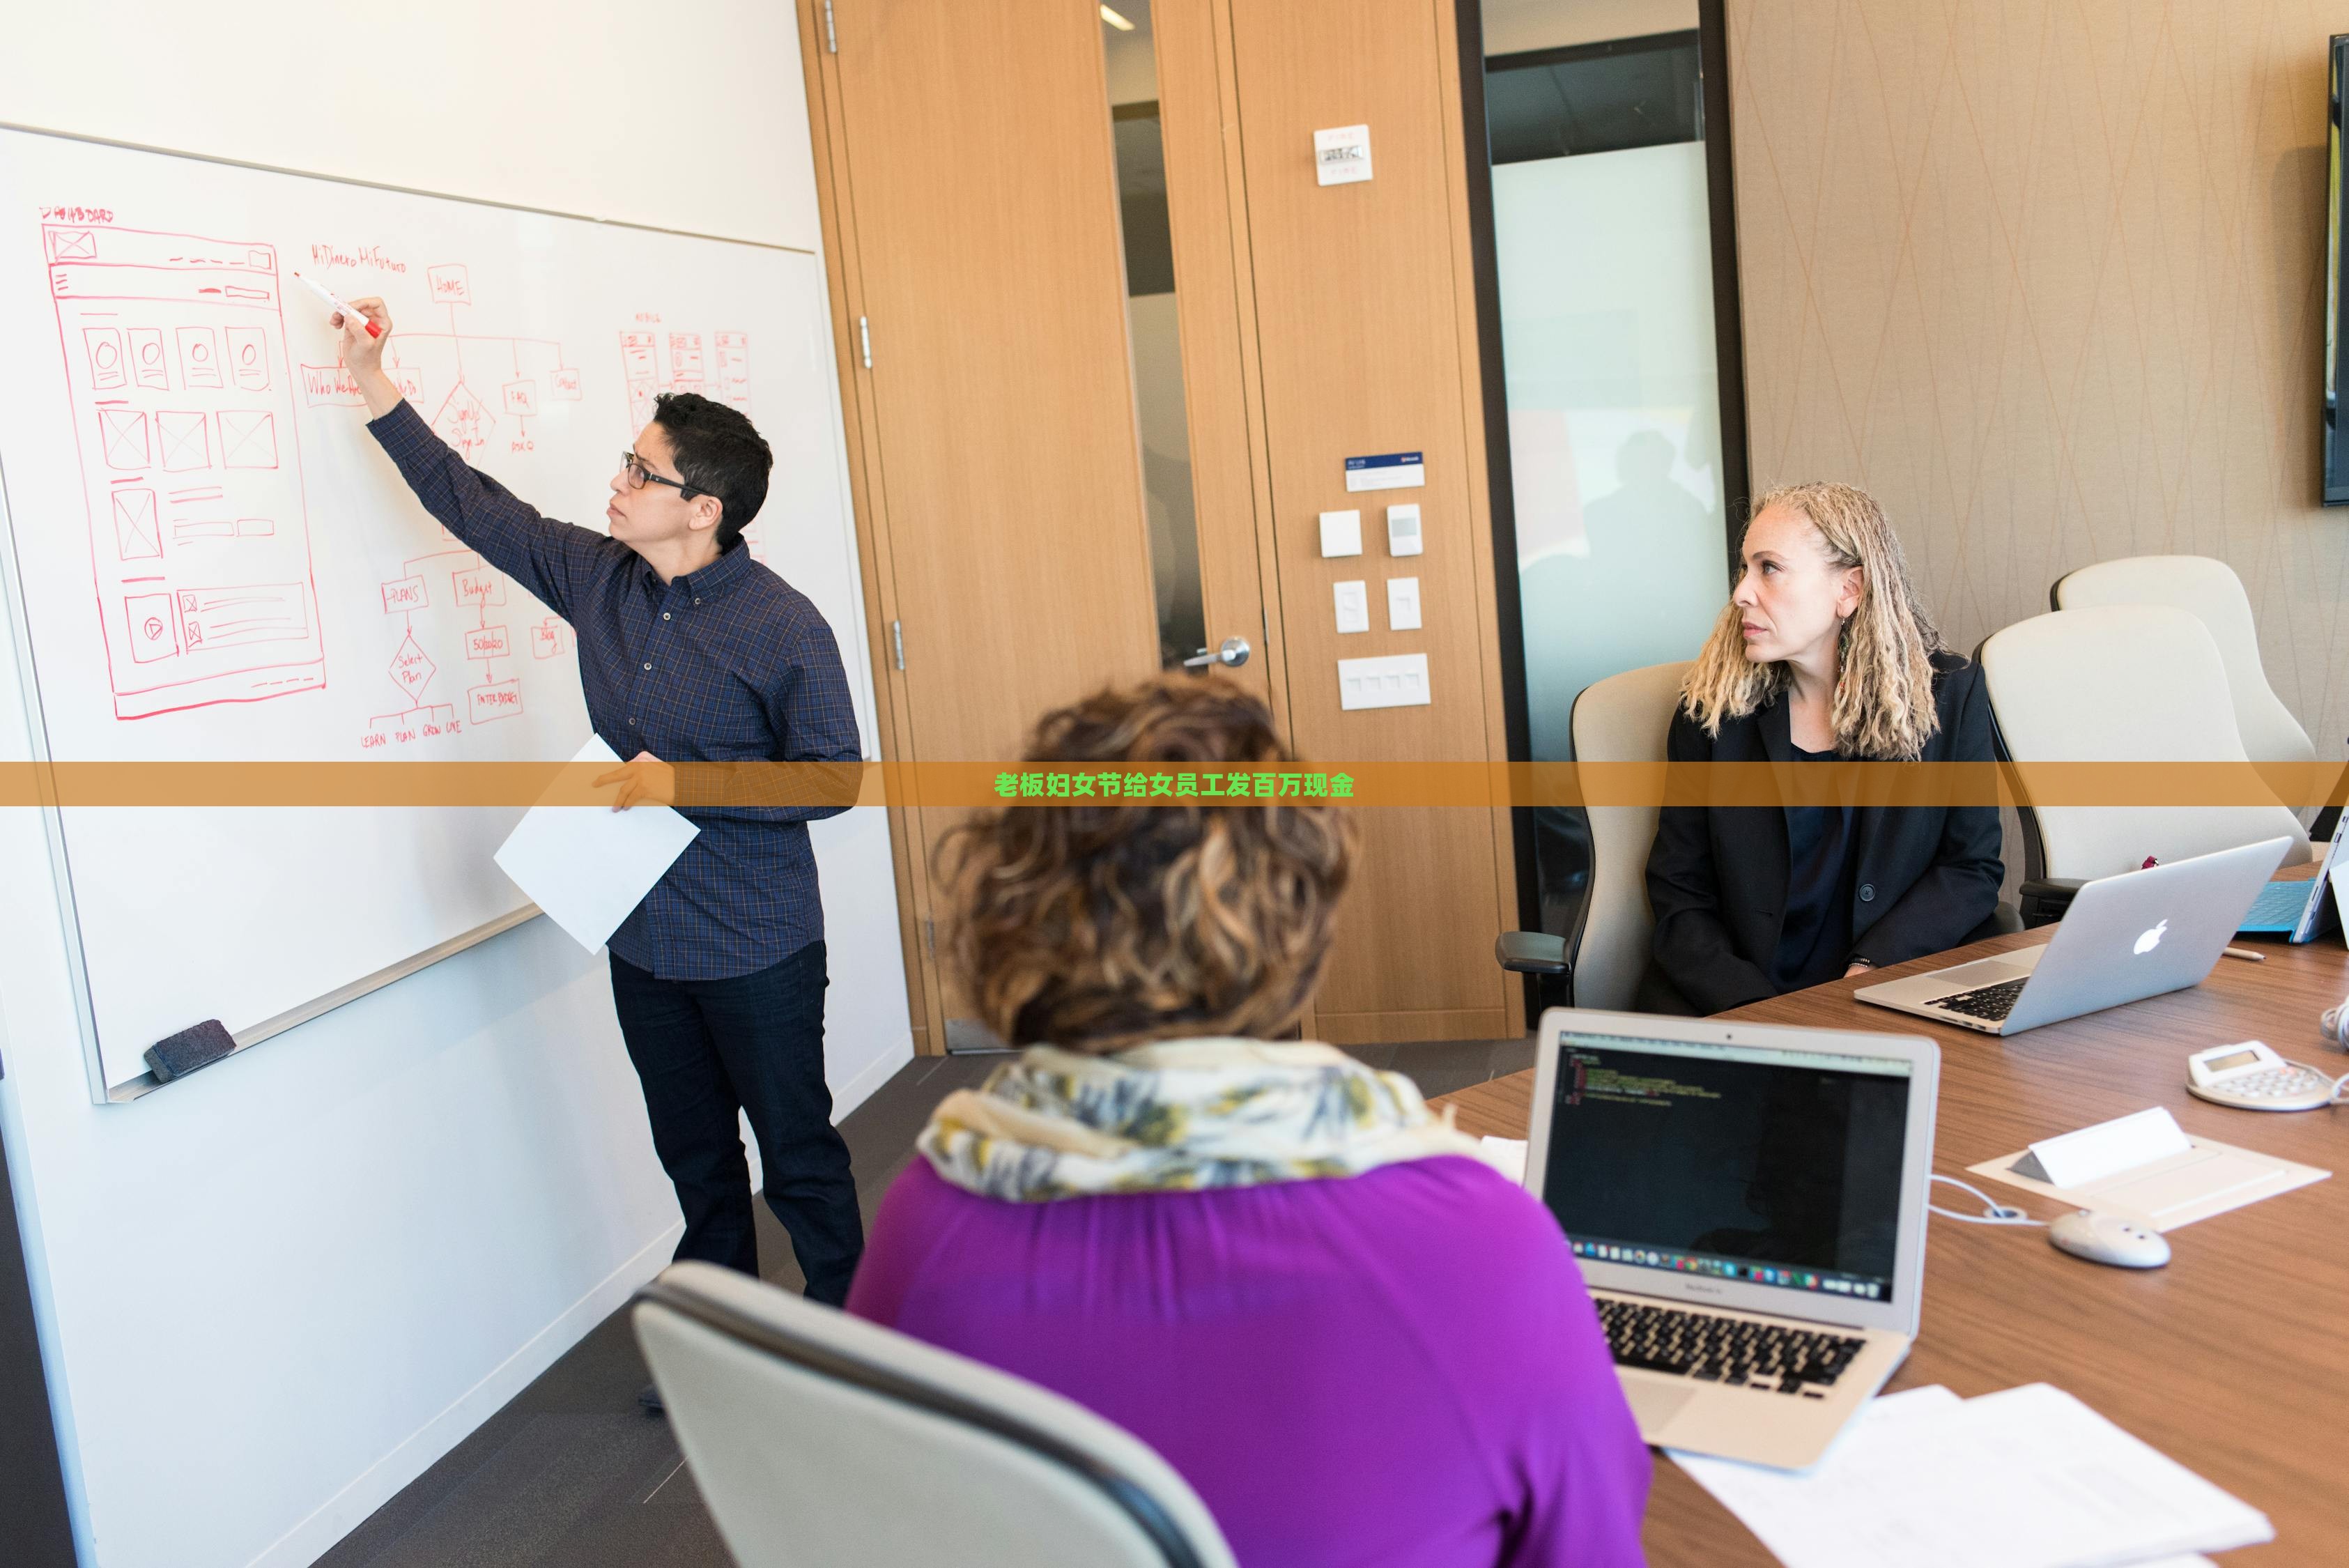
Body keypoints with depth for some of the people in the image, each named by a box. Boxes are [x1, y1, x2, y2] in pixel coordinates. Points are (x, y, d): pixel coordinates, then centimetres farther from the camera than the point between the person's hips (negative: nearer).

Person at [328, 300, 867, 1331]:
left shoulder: (781, 626, -17)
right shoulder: (595, 578, 2)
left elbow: (834, 778, -15)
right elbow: (477, 506, 12)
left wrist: (681, 787, -20)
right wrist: (374, 387, 12)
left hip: (756, 948, -6)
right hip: (642, 937, 6)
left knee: (798, 1159, 7)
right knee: (696, 1158, 19)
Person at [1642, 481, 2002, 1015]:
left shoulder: (1949, 696, 3)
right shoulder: (1711, 708, 2)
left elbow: (1973, 868, 4)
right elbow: (1680, 899, 1)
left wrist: (1870, 971, -13)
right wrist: (1759, 1014, -15)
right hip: (1738, 1006, 0)